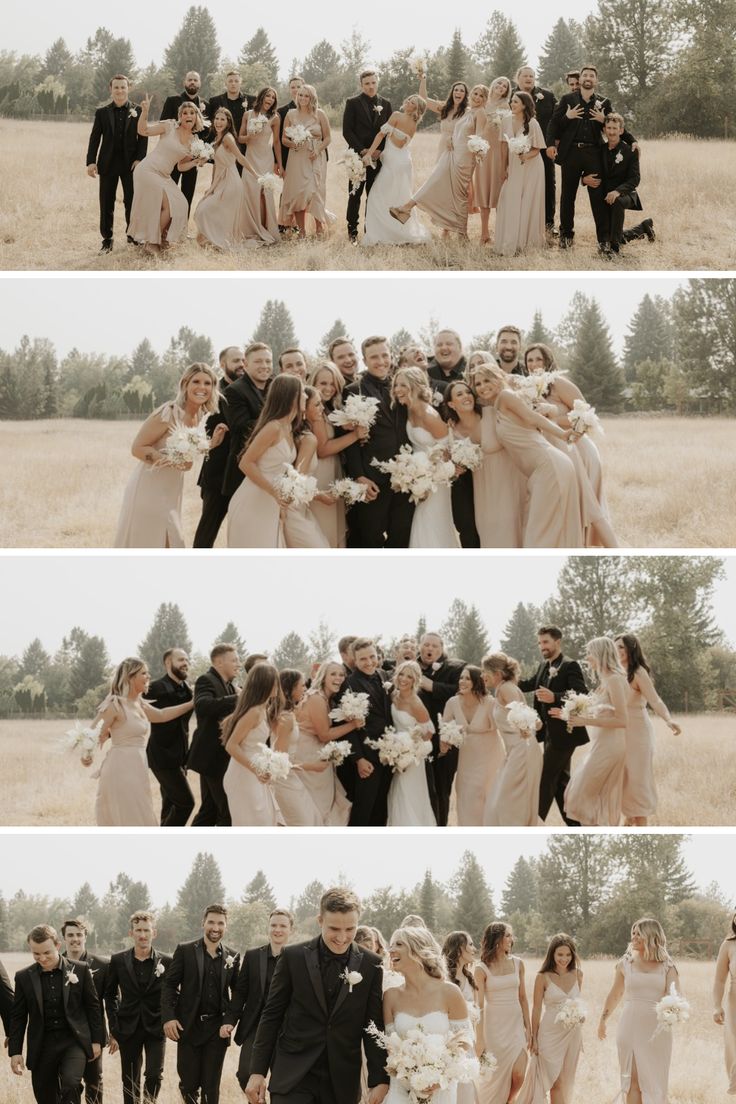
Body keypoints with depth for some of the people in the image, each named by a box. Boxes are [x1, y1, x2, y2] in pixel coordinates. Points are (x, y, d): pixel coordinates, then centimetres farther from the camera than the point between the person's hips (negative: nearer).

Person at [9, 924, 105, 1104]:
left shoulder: (80, 970, -2)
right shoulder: (24, 977, 1)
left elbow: (93, 1006, 5)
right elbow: (18, 1017, 6)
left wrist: (97, 1041, 3)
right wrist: (15, 1051, 2)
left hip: (74, 1042, -2)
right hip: (42, 1046, 2)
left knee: (71, 1084, -26)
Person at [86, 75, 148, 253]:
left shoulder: (138, 111, 4)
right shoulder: (102, 112, 7)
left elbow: (143, 137, 2)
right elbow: (95, 138, 4)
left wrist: (139, 159, -11)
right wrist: (91, 162, -6)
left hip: (130, 163, -1)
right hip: (108, 163, 1)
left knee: (132, 202, 3)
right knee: (106, 205, 3)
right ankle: (107, 241, 9)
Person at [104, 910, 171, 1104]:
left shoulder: (166, 962, -3)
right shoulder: (118, 961, 1)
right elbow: (110, 995, 8)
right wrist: (113, 1029, 4)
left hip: (155, 1028, -1)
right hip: (128, 1028, 1)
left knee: (154, 1075, -14)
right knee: (130, 1081, 6)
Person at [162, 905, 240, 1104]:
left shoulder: (232, 956, 6)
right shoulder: (185, 951, 0)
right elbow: (169, 985, -1)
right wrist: (168, 1017, -12)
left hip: (217, 1028, 1)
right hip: (189, 1026, -1)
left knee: (211, 1087, 1)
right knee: (189, 1083, 0)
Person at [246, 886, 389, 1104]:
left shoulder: (370, 965, 3)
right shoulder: (293, 957, 0)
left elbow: (374, 1027, 4)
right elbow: (272, 1015, 4)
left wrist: (379, 1080, -2)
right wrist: (257, 1071, 0)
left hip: (342, 1085, 2)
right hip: (293, 1078, -1)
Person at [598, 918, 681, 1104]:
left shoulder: (666, 966, 1)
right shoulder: (626, 963, 5)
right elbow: (615, 994, 18)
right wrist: (603, 1020, 25)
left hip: (656, 1029, -1)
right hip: (630, 1026, 1)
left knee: (655, 1080, 2)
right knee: (632, 1079, 1)